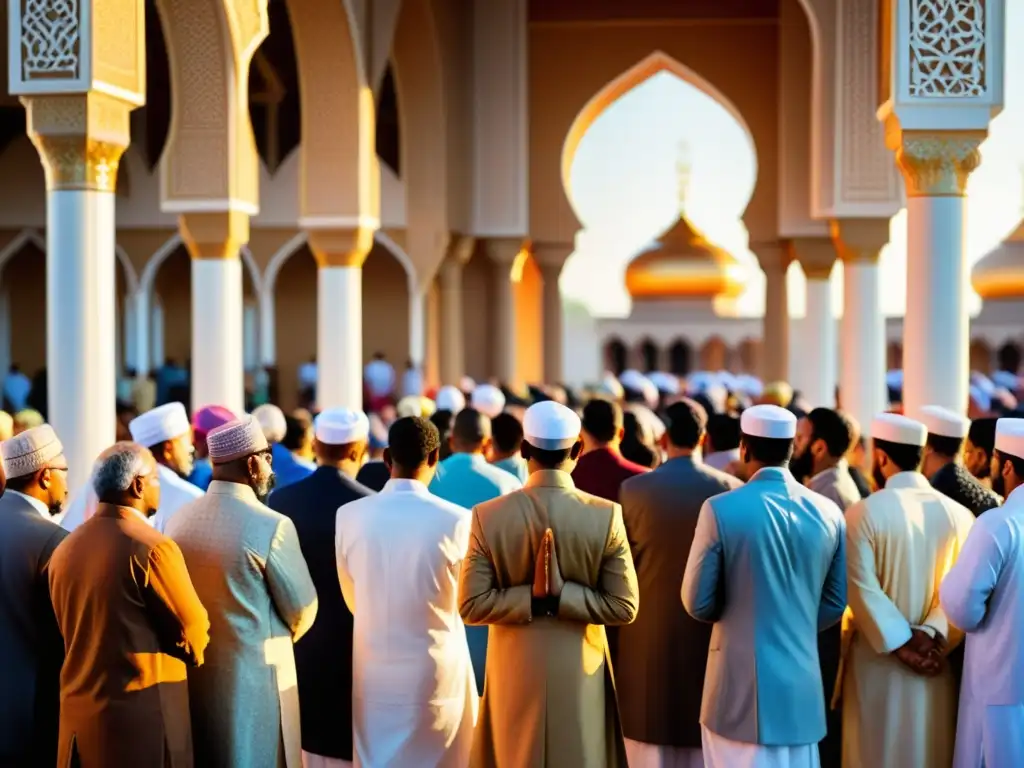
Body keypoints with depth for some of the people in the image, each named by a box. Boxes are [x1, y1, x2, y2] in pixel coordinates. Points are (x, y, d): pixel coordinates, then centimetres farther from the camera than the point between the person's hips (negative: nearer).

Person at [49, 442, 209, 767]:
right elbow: (193, 631, -7)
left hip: (79, 712, 7)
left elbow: (70, 632, 13)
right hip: (145, 713, -7)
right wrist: (191, 652, 13)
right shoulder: (152, 547, -15)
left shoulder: (65, 549, 5)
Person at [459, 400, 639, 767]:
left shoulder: (488, 516, -8)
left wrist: (531, 599, -10)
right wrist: (562, 596, -11)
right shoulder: (607, 515, -9)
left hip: (515, 677, 1)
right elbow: (624, 606, -9)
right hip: (579, 676, 0)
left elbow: (471, 605, -9)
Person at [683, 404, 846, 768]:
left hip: (741, 684, -4)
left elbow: (697, 603, -6)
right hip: (804, 685, 4)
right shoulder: (829, 513, 2)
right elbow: (835, 603, 9)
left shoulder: (721, 509, -12)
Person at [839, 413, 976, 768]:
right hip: (936, 659, 3)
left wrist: (900, 645, -13)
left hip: (879, 658, -3)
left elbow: (863, 589, -16)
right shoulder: (959, 514, 0)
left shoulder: (864, 512, -11)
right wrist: (932, 634, -13)